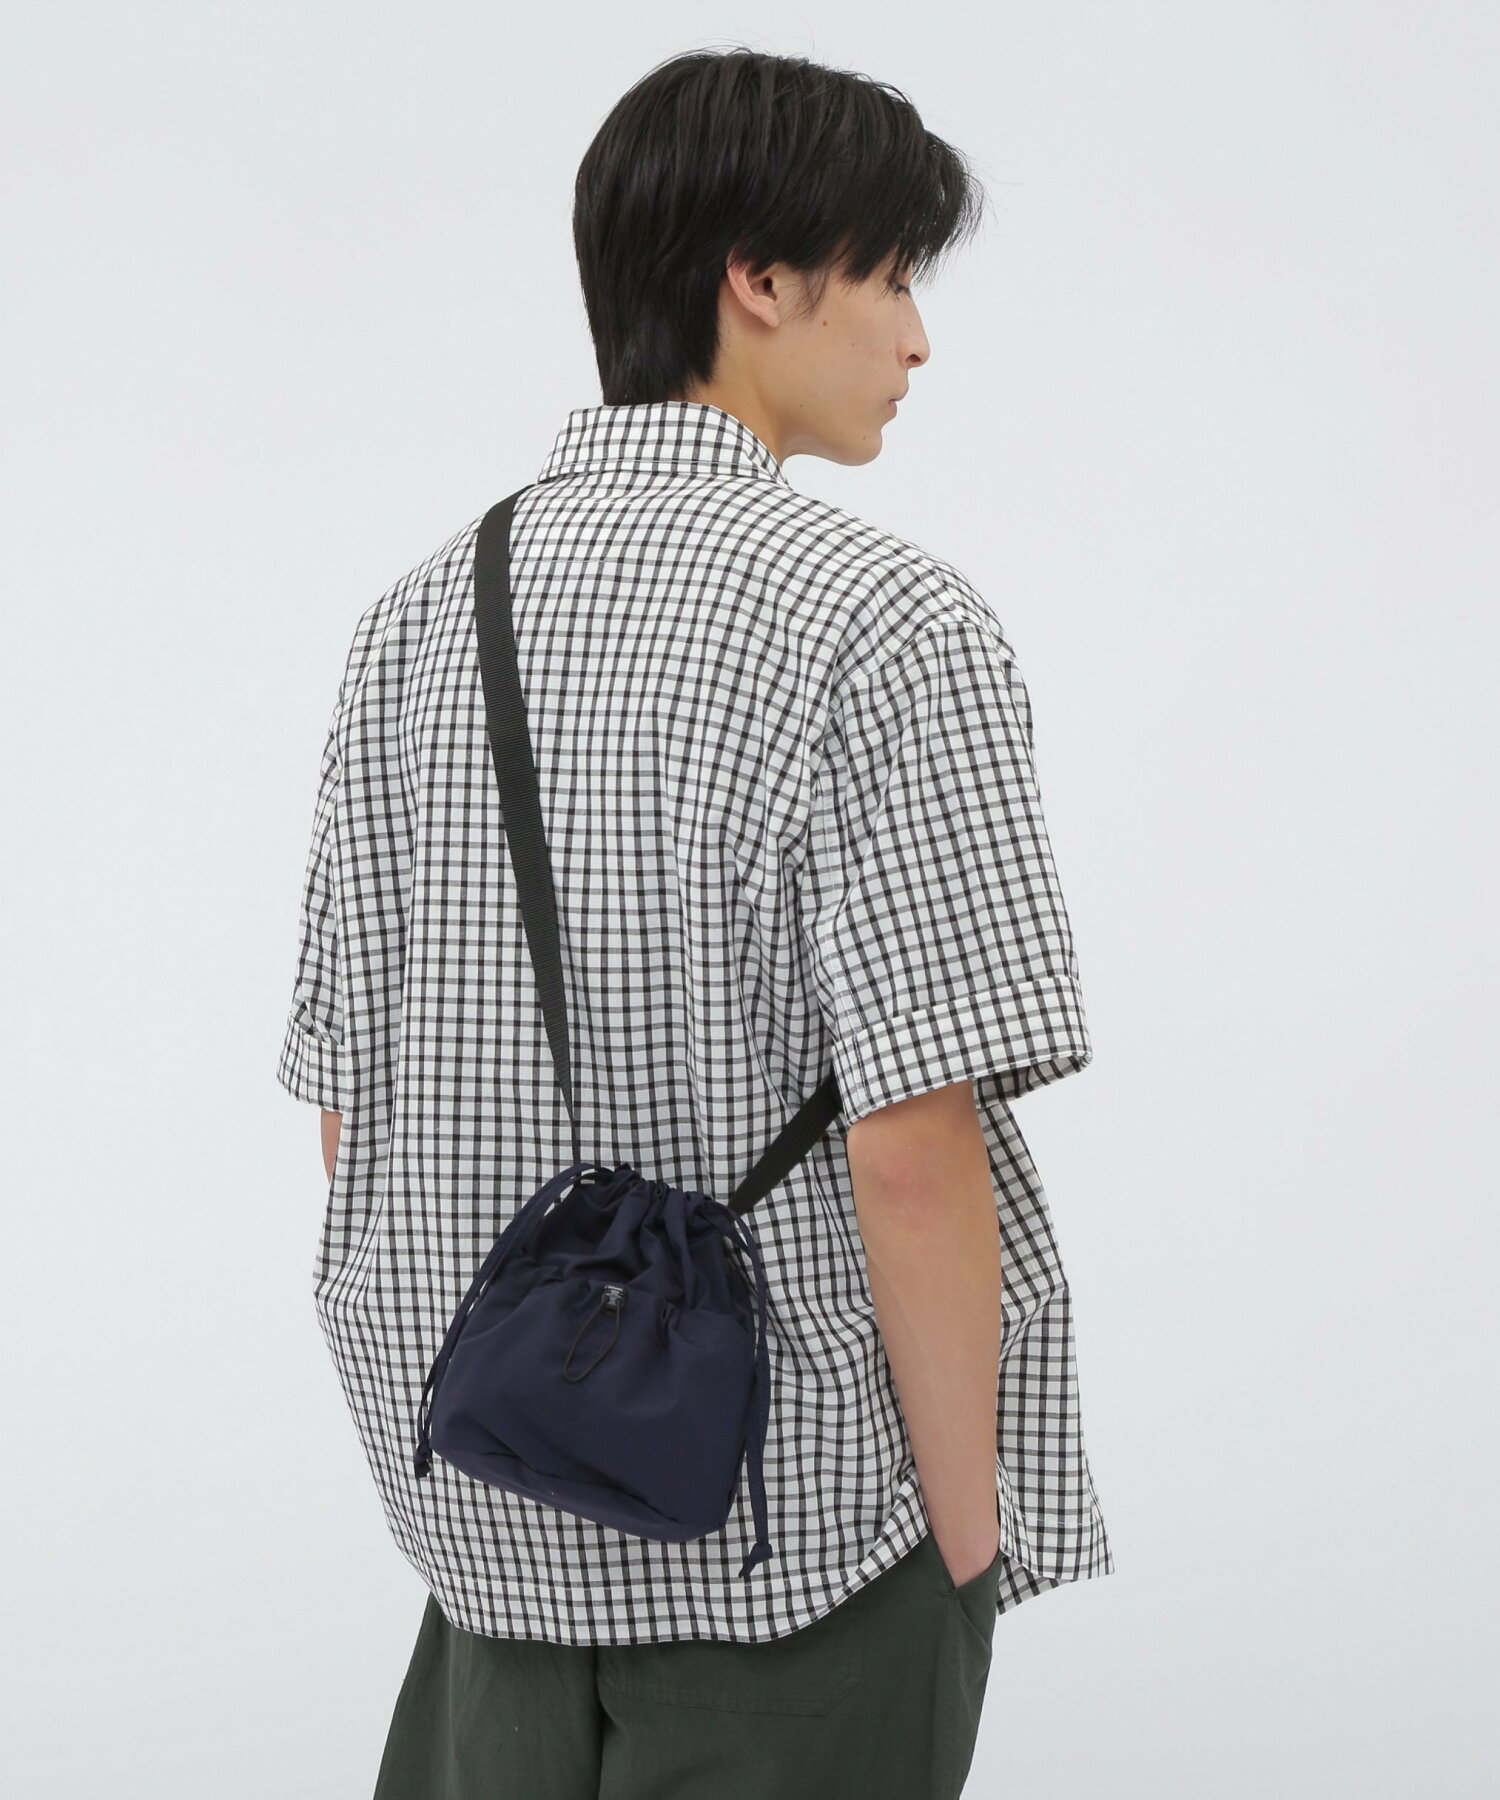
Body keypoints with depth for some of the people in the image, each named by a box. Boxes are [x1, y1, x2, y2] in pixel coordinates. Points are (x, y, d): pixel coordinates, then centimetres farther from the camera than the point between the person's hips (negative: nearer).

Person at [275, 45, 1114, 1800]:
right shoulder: (886, 627, -16)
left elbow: (345, 1094, 5)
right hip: (806, 1522, -5)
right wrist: (972, 1516, -9)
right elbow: (912, 1142, -21)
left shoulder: (421, 617, 2)